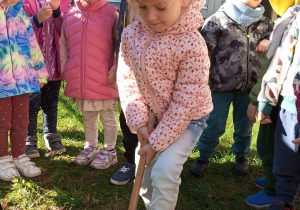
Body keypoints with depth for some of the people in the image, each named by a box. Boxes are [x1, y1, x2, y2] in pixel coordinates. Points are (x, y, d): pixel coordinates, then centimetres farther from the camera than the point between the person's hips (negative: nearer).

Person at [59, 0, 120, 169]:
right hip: (79, 80, 5)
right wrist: (65, 67, 9)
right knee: (87, 116, 19)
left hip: (104, 80, -4)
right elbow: (63, 43, 16)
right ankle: (91, 147, 36)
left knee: (108, 117, 9)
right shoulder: (69, 14, 8)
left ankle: (109, 150, 24)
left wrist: (115, 69, -12)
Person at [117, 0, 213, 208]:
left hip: (188, 118, -5)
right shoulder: (130, 35, -14)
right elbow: (126, 79, -5)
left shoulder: (192, 45, -30)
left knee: (164, 170, -22)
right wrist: (138, 121, -13)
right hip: (152, 116, 6)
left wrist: (158, 142, -20)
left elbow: (185, 102, -26)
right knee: (145, 171, 16)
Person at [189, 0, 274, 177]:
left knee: (244, 126, 16)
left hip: (250, 87, 4)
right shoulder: (218, 20, -5)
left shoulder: (263, 22, 8)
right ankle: (204, 157, 27)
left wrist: (269, 40, -2)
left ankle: (241, 156, 39)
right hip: (222, 85, -4)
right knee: (214, 125, 6)